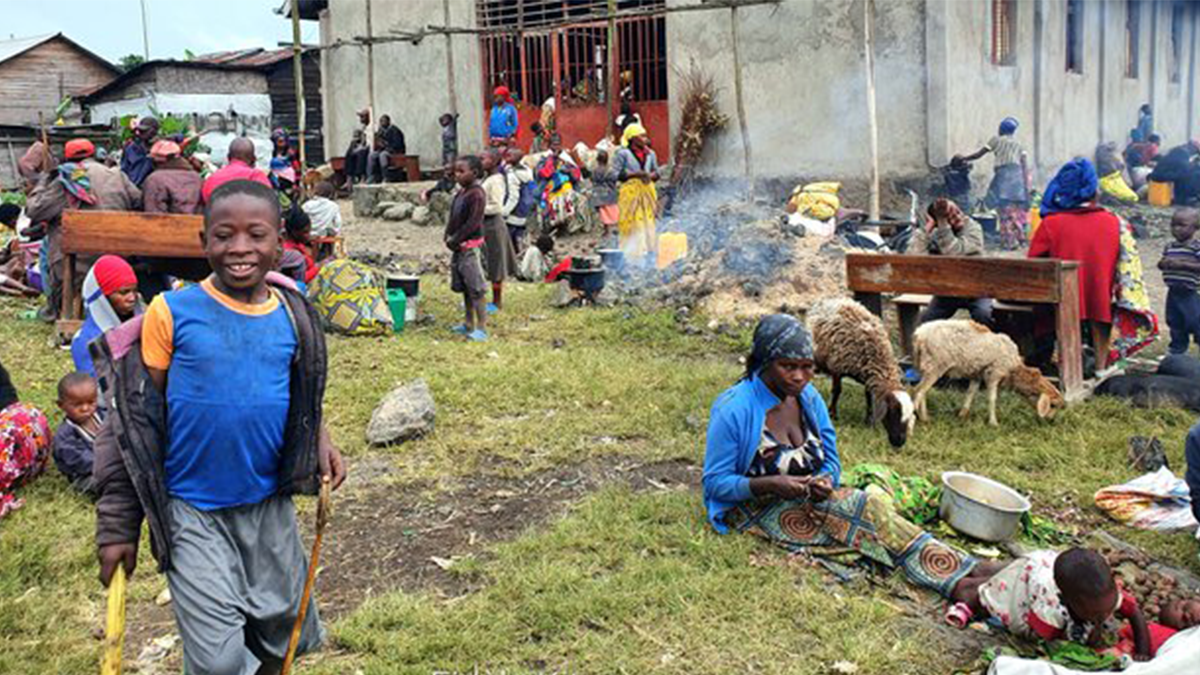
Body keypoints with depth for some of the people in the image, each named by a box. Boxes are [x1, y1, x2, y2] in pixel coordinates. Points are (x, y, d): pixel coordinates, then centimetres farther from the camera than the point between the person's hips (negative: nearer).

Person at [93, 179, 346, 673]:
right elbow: (136, 421, -6)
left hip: (269, 505, 4)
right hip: (190, 510, -3)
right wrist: (119, 525, -4)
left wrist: (318, 437, -8)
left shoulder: (293, 317, -2)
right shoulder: (172, 313, -12)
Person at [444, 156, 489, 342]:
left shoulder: (476, 194, -16)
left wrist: (455, 239, -16)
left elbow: (473, 222, -21)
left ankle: (482, 328, -5)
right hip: (458, 246, 10)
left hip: (470, 245, -10)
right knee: (463, 286, 16)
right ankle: (469, 325, 27)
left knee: (476, 288, -7)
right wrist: (448, 235, 3)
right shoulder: (461, 191, 12)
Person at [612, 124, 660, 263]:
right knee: (632, 224, -7)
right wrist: (635, 174, -14)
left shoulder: (650, 154, 12)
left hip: (648, 190, 5)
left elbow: (656, 173, 19)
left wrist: (651, 175, -4)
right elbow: (616, 174, -8)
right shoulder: (623, 154, -4)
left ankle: (650, 253, 9)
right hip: (631, 191, -5)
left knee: (650, 221, 3)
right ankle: (632, 255, -1)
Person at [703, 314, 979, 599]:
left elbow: (831, 461, 9)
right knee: (868, 507, -25)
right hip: (755, 508, -6)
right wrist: (770, 484, -29)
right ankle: (957, 580, -27)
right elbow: (715, 483, -15)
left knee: (874, 500, -24)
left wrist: (825, 481, -16)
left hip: (807, 499, 7)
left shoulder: (808, 397, 2)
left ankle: (961, 579, -30)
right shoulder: (733, 409, -17)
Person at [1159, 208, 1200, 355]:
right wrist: (1164, 263, -7)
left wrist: (1182, 264, -25)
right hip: (1173, 292, 7)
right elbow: (1162, 263, 16)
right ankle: (1177, 350, 27)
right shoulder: (1170, 247, 9)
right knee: (1175, 323, 15)